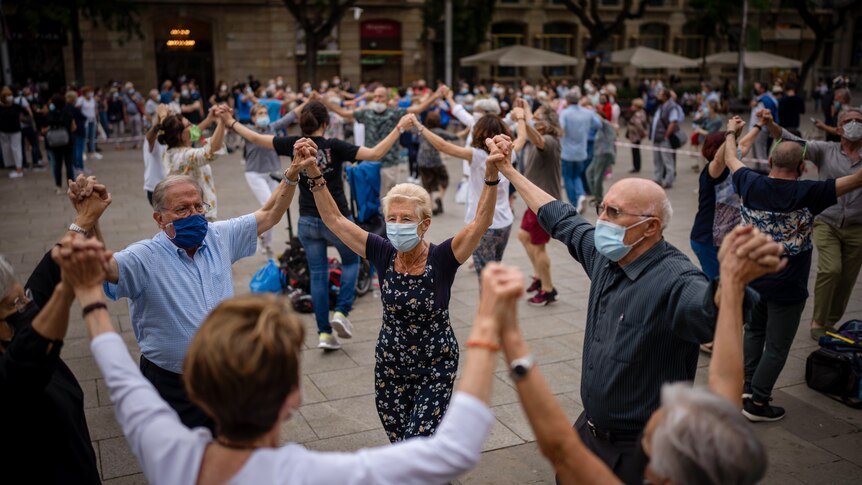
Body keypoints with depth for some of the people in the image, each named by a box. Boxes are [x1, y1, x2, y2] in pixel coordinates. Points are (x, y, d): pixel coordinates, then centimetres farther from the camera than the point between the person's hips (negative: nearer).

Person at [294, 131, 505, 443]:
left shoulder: (441, 259, -19)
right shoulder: (383, 254, -10)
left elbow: (482, 220, -32)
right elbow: (334, 219, -9)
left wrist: (491, 176, -48)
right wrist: (313, 173, -18)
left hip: (436, 367, -3)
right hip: (390, 364, 4)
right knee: (399, 441, 16)